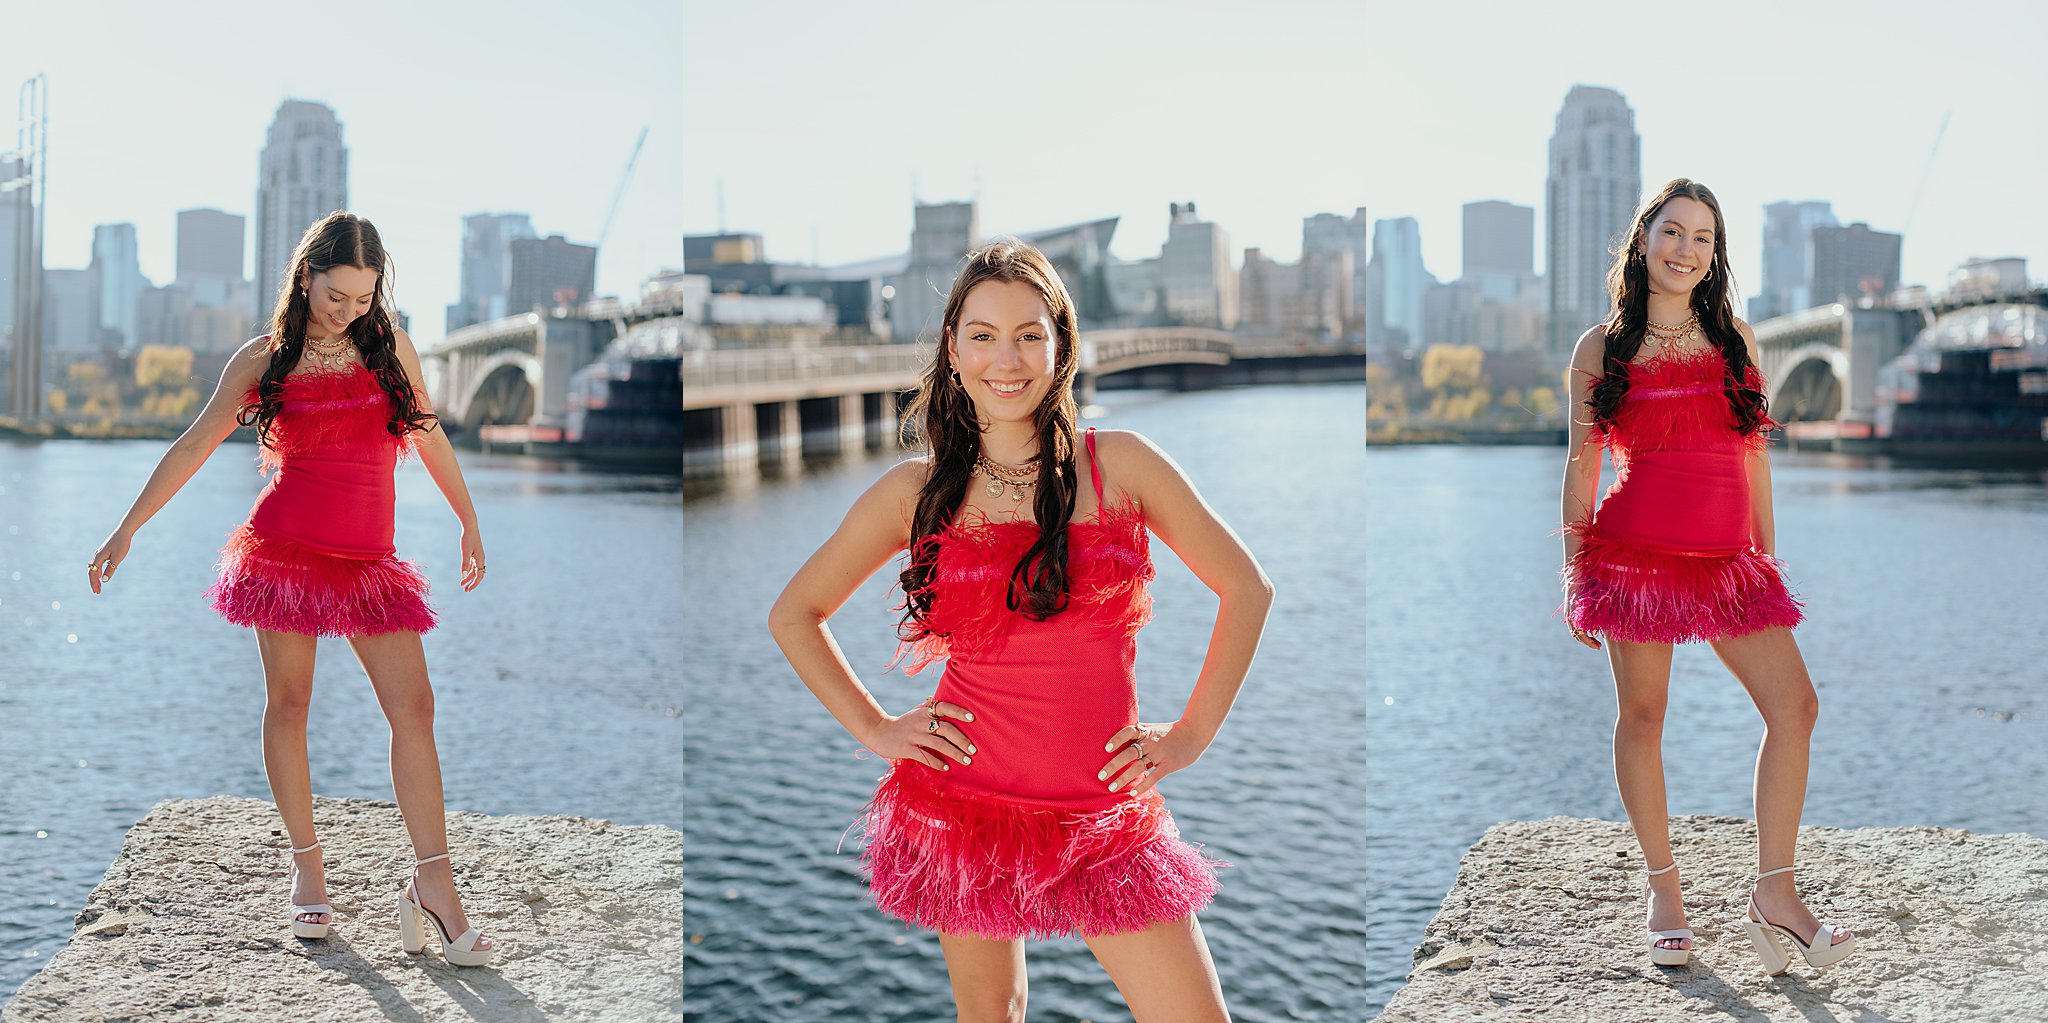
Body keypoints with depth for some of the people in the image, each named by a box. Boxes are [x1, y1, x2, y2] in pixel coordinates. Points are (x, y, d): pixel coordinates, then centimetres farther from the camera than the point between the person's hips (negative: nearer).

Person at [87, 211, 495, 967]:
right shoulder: (264, 360, 2)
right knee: (288, 703, 3)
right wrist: (126, 531, 6)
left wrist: (469, 523, 21)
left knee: (414, 707, -7)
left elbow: (429, 436, 17)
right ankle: (306, 866, 18)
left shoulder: (391, 349, 6)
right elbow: (194, 446, 6)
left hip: (369, 559, 1)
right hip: (287, 547, -1)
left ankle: (433, 884, -6)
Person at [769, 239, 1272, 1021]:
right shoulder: (916, 491, 1)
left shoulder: (1119, 464, 0)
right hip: (965, 803, 0)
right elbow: (793, 614, 12)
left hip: (1105, 819, 0)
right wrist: (873, 729, 4)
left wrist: (1192, 734, 4)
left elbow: (1246, 588, 8)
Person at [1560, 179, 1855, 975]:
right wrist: (1574, 571, 1)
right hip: (1637, 547, -3)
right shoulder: (1601, 348, 3)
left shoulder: (1736, 338, 12)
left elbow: (1752, 452, 15)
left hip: (1730, 558, 4)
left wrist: (1767, 550, 13)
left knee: (1794, 706, -4)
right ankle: (1663, 889, 19)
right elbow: (1582, 462, 4)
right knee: (1642, 716, 4)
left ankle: (1774, 894, 6)